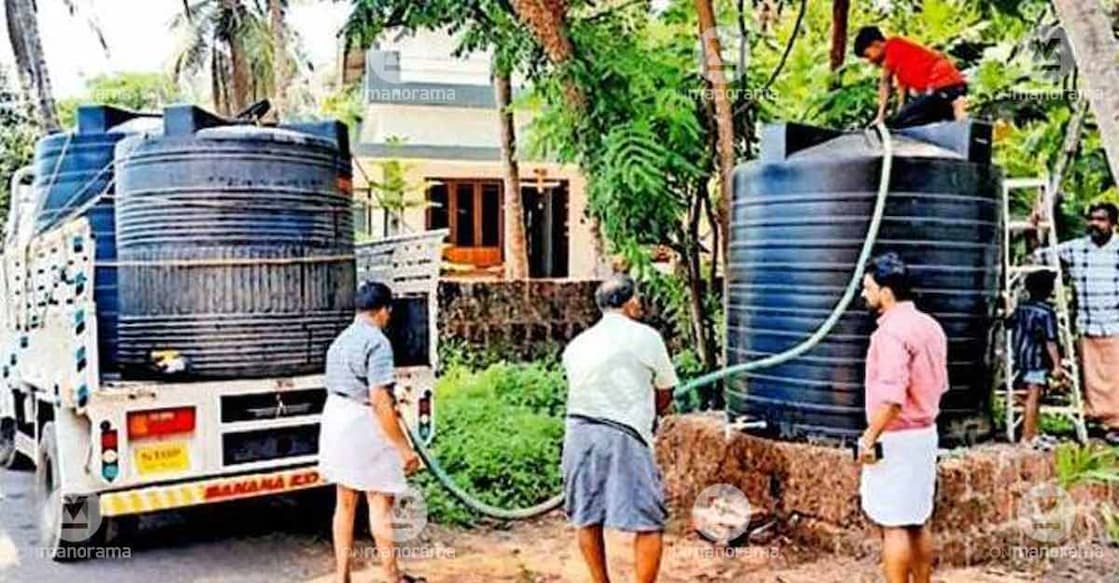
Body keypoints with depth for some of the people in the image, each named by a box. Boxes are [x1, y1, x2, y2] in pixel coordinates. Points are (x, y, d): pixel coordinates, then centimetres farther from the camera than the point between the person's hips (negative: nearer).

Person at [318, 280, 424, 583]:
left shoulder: (340, 340, 12)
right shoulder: (377, 343, -16)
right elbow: (379, 400, -22)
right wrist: (403, 447, -19)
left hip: (335, 421, 9)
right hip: (364, 425, -9)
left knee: (345, 501, 14)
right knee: (381, 501, 1)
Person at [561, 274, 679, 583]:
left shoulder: (576, 344, 15)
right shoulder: (646, 337, 2)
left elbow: (581, 391, 16)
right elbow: (665, 395, 10)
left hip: (579, 433, 5)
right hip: (625, 437, -5)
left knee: (586, 518, 18)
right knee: (648, 523, 3)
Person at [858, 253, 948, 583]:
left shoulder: (892, 331, -20)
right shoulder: (929, 326, 10)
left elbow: (891, 397, -26)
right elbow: (939, 385, 18)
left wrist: (869, 440, -19)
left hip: (896, 439, -9)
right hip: (925, 433, 9)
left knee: (894, 525, -2)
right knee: (918, 521, 16)